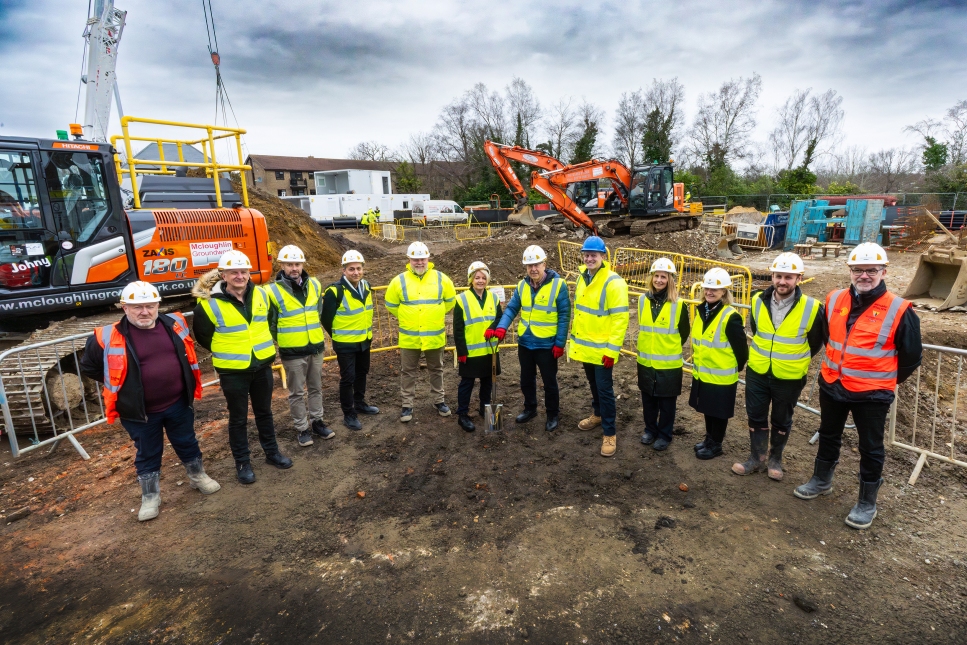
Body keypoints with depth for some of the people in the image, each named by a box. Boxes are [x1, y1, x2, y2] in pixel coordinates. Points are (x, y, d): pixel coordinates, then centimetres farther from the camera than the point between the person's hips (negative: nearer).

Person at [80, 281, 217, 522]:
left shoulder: (175, 324, -4)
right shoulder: (109, 337, -14)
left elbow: (187, 353, 17)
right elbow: (88, 367, 2)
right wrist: (119, 384, 2)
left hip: (178, 404, 2)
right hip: (140, 412, -2)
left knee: (187, 444, 19)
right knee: (147, 454, 15)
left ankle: (198, 477, 41)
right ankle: (150, 497, 33)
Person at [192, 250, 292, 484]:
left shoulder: (261, 295, -2)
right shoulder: (210, 304, -16)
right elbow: (202, 336, -3)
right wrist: (226, 351, 4)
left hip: (262, 366, 4)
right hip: (232, 371, -4)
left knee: (264, 412, 19)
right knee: (238, 418, 10)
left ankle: (272, 452, 35)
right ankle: (242, 463, 26)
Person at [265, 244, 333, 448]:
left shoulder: (314, 285, 1)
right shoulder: (273, 291, -13)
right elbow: (269, 323, -4)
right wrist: (278, 342, 2)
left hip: (316, 346, 4)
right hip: (292, 351, -4)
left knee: (316, 387, 16)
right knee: (297, 392, 8)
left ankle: (317, 421, 31)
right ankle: (301, 428, 21)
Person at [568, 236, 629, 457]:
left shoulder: (614, 282, -18)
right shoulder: (582, 277, 6)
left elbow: (620, 318, -19)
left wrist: (612, 349, -20)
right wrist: (574, 337, 16)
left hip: (602, 349, -7)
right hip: (584, 346, 7)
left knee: (604, 388, 0)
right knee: (593, 385, 23)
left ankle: (609, 432, 13)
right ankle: (598, 414, 43)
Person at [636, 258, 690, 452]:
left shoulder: (678, 305, -11)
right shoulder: (643, 300, 0)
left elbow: (684, 332, 1)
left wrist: (671, 348, 7)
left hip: (669, 363, -3)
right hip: (646, 361, 4)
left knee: (666, 402, 9)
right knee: (648, 399, 15)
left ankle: (664, 435, 25)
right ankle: (650, 429, 34)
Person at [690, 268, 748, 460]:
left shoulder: (730, 317, -20)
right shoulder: (700, 310, 2)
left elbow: (741, 349, -14)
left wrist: (735, 370, -3)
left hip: (721, 376, -7)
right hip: (702, 373, 7)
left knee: (719, 412, 10)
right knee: (707, 408, 20)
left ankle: (715, 444, 25)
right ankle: (709, 438, 37)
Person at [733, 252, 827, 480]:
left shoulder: (811, 308, -15)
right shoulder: (758, 301, -6)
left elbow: (817, 342, 2)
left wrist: (797, 360, 11)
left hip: (789, 378, -2)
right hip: (757, 373, 2)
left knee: (781, 421, 15)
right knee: (756, 417, 12)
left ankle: (775, 459, 34)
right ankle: (756, 458, 28)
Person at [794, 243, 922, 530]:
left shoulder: (898, 310, -13)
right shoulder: (834, 300, -2)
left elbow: (912, 355, -1)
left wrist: (886, 381, 7)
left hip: (871, 394, -4)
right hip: (832, 386, 4)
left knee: (870, 449, 10)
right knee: (828, 437, 20)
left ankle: (867, 503, 26)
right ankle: (821, 481, 39)